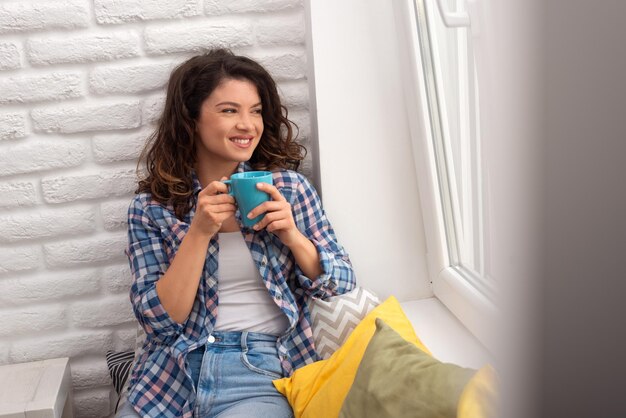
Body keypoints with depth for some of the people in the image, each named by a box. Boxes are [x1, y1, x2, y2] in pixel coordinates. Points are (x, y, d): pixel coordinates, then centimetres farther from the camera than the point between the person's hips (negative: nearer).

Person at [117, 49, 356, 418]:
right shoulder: (151, 207, 0)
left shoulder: (289, 187, 1)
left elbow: (342, 283, 4)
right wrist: (199, 232, -15)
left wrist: (292, 236, -14)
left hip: (262, 372, -1)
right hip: (175, 370, 2)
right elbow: (159, 321, -4)